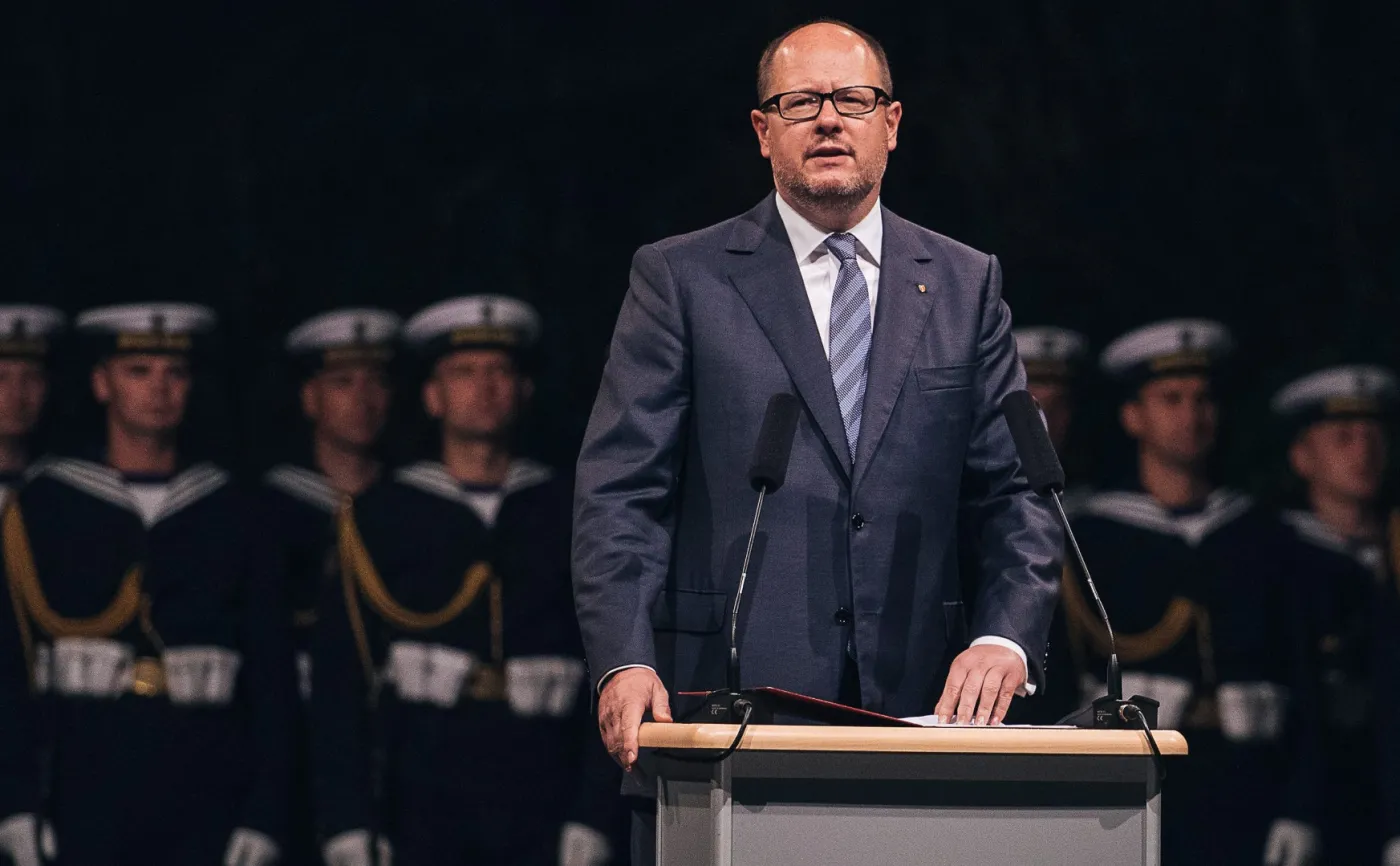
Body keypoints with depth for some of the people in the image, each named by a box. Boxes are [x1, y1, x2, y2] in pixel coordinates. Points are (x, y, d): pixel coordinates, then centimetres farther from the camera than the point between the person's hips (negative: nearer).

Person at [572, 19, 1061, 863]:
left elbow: (1015, 493, 9)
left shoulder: (965, 285, 13)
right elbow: (620, 493, -1)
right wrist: (623, 663, -15)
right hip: (725, 701, -2)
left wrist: (1005, 638, -10)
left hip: (912, 699, 2)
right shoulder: (681, 279, 6)